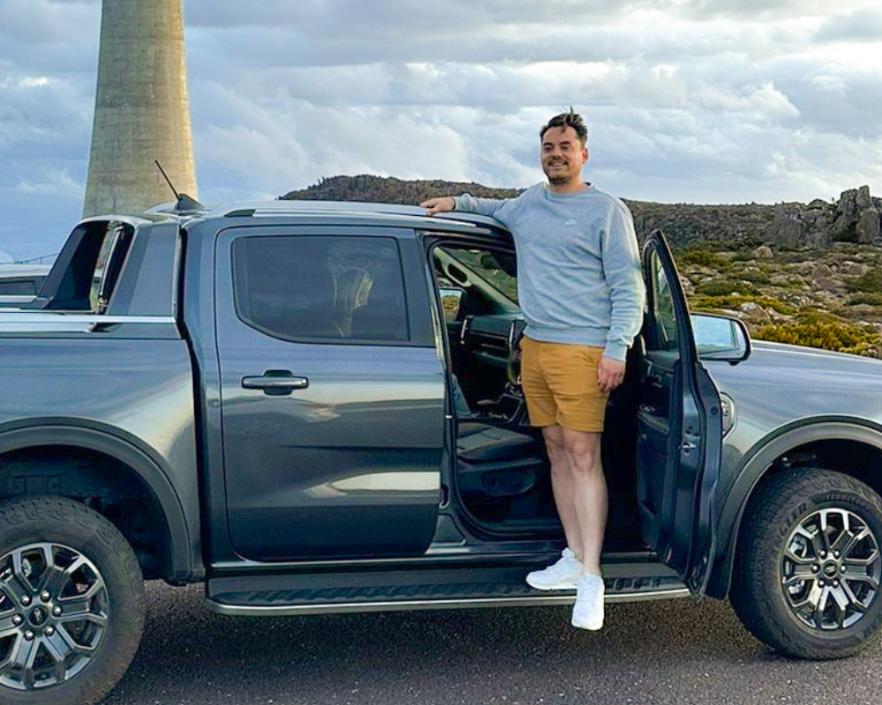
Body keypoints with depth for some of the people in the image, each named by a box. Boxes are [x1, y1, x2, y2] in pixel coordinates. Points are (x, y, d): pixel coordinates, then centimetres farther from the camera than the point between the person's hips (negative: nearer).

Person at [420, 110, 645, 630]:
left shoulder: (607, 211, -2)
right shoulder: (529, 202, 16)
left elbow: (629, 288, -5)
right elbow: (497, 210, 42)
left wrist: (617, 349, -15)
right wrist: (458, 203, 26)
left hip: (582, 350, -7)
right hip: (534, 347, 7)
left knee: (584, 457, -10)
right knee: (557, 453, 9)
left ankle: (591, 578, -10)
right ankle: (573, 559, 16)